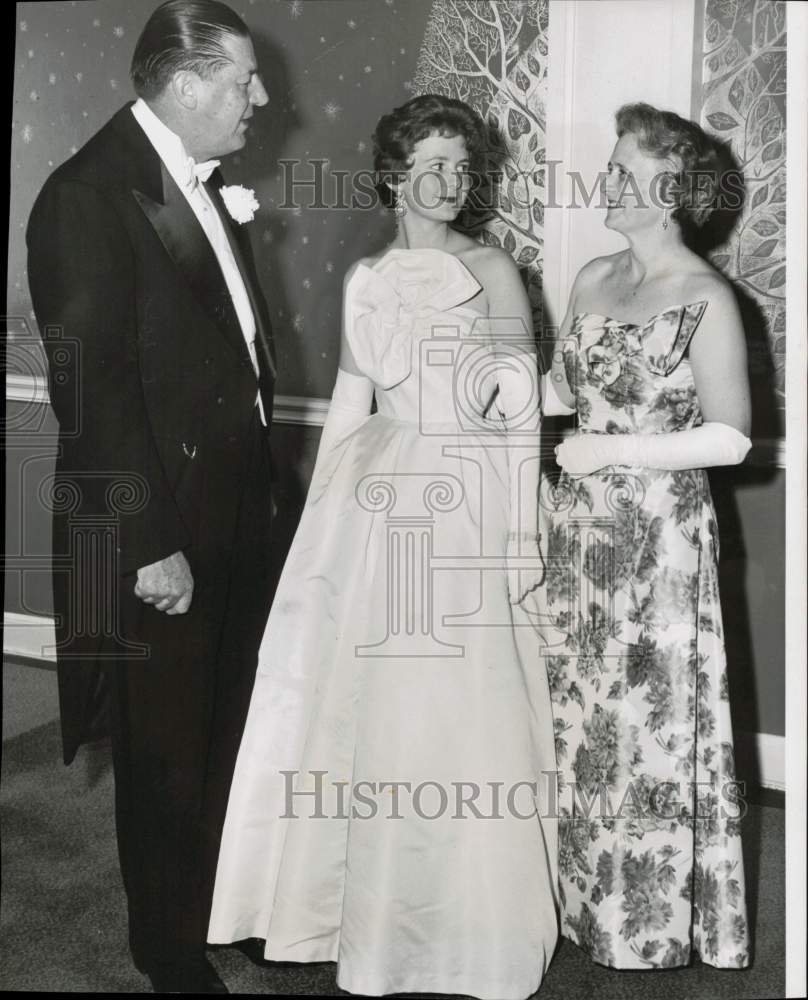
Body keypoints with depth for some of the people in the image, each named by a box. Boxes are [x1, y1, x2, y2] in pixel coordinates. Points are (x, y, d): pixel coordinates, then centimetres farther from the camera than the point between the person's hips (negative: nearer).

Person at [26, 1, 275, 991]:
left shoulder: (198, 181, 8)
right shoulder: (88, 195, -17)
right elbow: (90, 386, -20)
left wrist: (259, 482, 11)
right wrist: (152, 543, -20)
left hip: (233, 509, 8)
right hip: (161, 529, -8)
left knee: (226, 730, 21)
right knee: (165, 752, 9)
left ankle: (226, 897, 42)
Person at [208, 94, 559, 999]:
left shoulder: (493, 271, 0)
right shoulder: (365, 279, 11)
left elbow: (523, 411, -2)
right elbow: (350, 402, 13)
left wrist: (522, 527, -7)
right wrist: (320, 509, 9)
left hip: (470, 498, -3)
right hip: (382, 492, 4)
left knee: (459, 703, 1)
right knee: (369, 695, 6)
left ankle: (465, 916, 19)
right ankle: (376, 902, 24)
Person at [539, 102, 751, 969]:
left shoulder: (704, 299, -11)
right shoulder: (593, 279, 9)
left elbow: (730, 438, -15)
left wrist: (613, 449, -16)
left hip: (653, 537, -6)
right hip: (575, 530, 6)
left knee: (646, 721, 3)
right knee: (574, 712, 13)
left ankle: (652, 925, 22)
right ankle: (580, 897, 31)